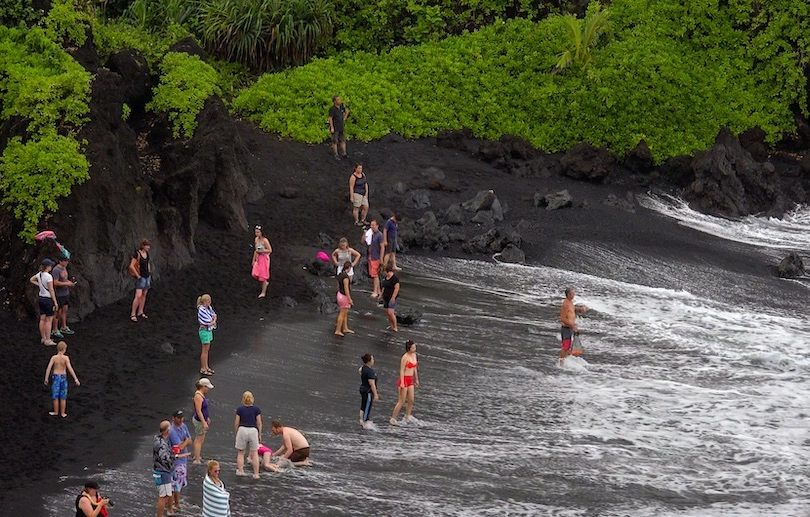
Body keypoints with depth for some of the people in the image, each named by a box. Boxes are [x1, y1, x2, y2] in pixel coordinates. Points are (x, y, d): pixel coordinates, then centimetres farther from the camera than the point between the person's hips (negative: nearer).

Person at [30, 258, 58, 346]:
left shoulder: (39, 274, 3)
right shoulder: (48, 276, -20)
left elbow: (31, 280, 24)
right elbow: (51, 291, -19)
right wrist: (55, 302, -13)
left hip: (41, 298, 8)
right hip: (48, 299, -8)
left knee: (42, 319, 14)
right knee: (49, 320, -1)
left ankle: (43, 338, 22)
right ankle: (48, 340, 1)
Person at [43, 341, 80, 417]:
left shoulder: (54, 357, -8)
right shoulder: (66, 358, -12)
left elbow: (48, 368, -13)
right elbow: (70, 368, -18)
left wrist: (46, 379, -7)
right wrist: (76, 379, -17)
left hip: (56, 377, 0)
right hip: (63, 377, 0)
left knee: (55, 396, 13)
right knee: (63, 397, 11)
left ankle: (56, 412, 22)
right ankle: (62, 413, 17)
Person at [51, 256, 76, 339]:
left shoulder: (64, 268, 10)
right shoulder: (56, 270, -19)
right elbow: (55, 283, -24)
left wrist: (70, 282, 3)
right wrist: (67, 283, -20)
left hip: (65, 293, 9)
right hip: (59, 294, -9)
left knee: (64, 310, 15)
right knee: (57, 312, -2)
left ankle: (64, 328, 27)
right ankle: (54, 331, 5)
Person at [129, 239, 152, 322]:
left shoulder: (147, 253, 6)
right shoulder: (137, 254, -18)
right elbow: (131, 266, -21)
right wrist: (137, 275, -17)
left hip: (147, 277, 8)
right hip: (140, 277, -8)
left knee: (144, 295, 11)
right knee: (138, 296, -13)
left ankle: (140, 312, 19)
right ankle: (133, 314, -7)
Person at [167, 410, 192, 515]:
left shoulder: (183, 426, 3)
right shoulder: (172, 431, -25)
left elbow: (190, 441, 5)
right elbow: (180, 447, -26)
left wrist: (183, 443, -15)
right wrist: (186, 441, -8)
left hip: (183, 459, 9)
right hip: (176, 462, -9)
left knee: (181, 483, 22)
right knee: (174, 485, -3)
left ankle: (177, 503, 39)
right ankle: (170, 510, 5)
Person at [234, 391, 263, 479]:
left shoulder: (239, 409, -1)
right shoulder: (256, 410, 0)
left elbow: (236, 423, 1)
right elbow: (259, 423, 1)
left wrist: (235, 433, 14)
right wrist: (259, 435, 11)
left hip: (242, 430, 0)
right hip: (253, 430, 0)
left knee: (240, 452, 14)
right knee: (254, 453, 6)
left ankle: (240, 471, 13)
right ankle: (256, 473, 4)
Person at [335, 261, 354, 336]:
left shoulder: (340, 275, 4)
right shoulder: (345, 276, -23)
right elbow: (346, 289, -23)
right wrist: (350, 299, -17)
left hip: (340, 294, 9)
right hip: (344, 296, -9)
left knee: (345, 313, 20)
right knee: (342, 314, 1)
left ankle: (345, 328, 31)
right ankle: (338, 331, 7)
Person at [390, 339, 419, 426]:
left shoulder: (414, 355, 7)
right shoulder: (405, 357, -18)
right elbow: (402, 371, -18)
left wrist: (416, 379, 21)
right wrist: (402, 383, -21)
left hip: (410, 380, 8)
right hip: (404, 379, -8)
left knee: (411, 400, 12)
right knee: (401, 401, -3)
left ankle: (407, 417, 28)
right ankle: (393, 418, 6)